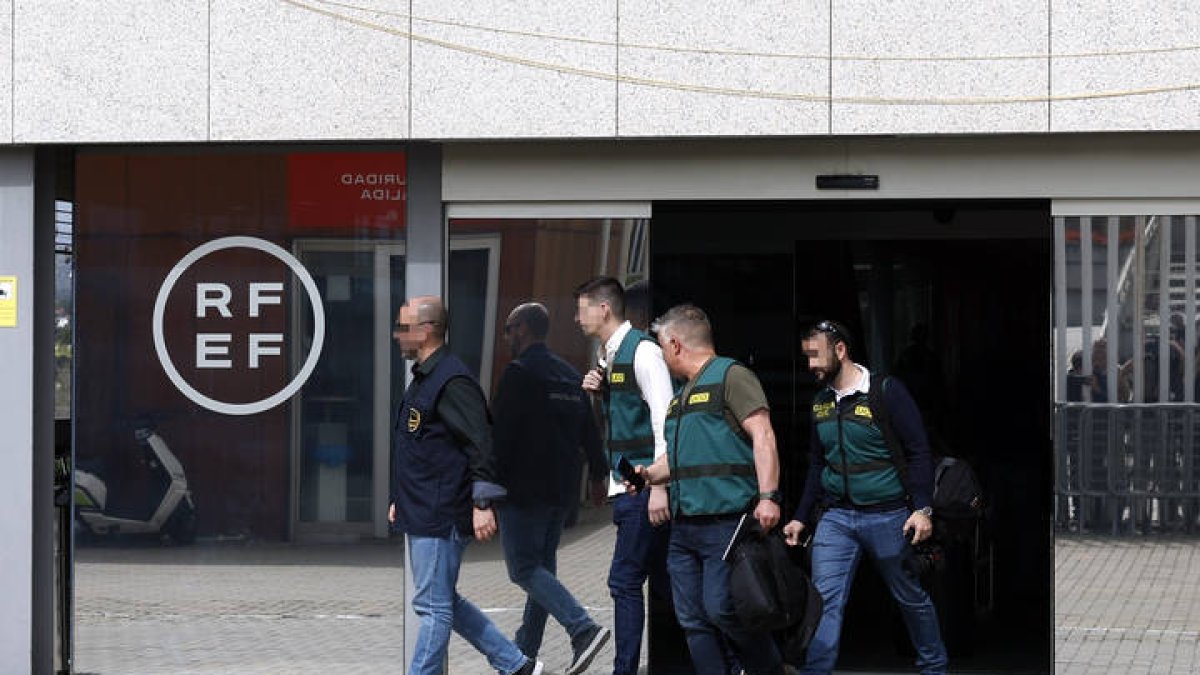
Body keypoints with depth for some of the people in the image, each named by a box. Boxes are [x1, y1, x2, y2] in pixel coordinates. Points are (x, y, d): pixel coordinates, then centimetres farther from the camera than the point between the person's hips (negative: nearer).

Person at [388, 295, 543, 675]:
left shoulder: (452, 381, -16)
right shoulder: (422, 379, 17)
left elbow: (481, 444, -21)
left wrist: (482, 504, -24)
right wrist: (399, 500, 25)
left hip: (440, 517, -11)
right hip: (421, 514, 11)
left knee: (433, 607, -4)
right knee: (444, 602, 15)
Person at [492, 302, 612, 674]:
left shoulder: (519, 373, -11)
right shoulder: (570, 375, 14)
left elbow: (500, 434, -15)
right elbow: (589, 430, 18)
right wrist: (599, 473, 24)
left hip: (524, 488, -8)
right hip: (561, 490, 8)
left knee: (524, 568, -7)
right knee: (542, 566, 14)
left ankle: (583, 628, -23)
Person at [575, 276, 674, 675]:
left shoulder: (642, 351, -12)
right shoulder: (610, 357, 15)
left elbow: (664, 419, -18)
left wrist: (659, 487, -23)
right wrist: (596, 393, 5)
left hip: (644, 486, -9)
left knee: (625, 581, -10)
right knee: (662, 578, 13)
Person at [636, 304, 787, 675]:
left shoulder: (730, 376, -4)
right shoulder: (682, 395, 23)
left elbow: (762, 435, -14)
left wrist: (768, 496, -24)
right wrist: (650, 475, 16)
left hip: (725, 520, -9)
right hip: (684, 526, 9)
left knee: (721, 609, -12)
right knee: (694, 621, 4)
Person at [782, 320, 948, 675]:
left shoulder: (887, 392, -10)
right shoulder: (821, 402, 9)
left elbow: (918, 452, -10)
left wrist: (922, 508, -17)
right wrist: (801, 518, 16)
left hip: (887, 517, -5)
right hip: (837, 518, 5)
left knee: (910, 597, 9)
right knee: (825, 599, -7)